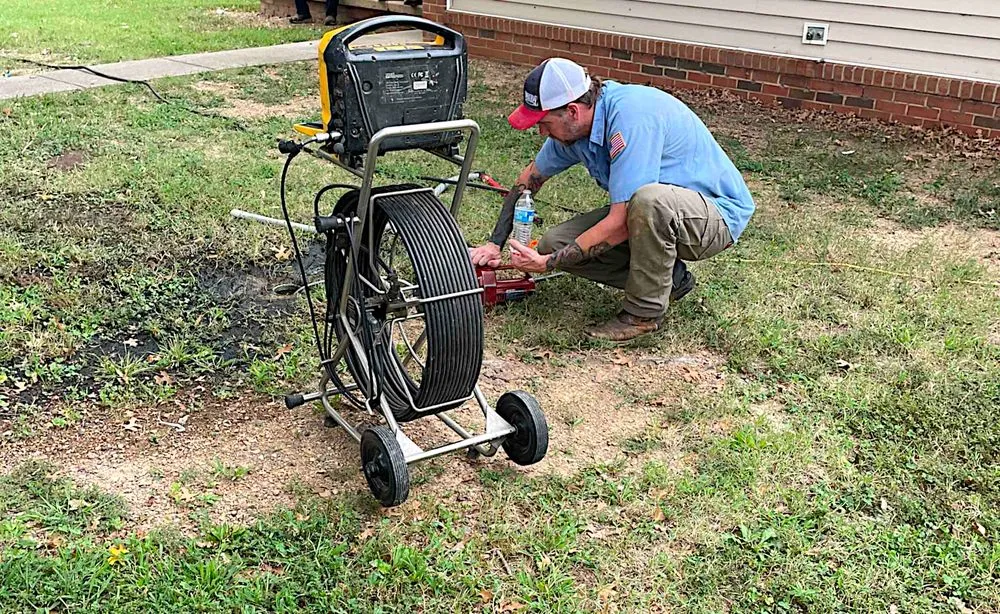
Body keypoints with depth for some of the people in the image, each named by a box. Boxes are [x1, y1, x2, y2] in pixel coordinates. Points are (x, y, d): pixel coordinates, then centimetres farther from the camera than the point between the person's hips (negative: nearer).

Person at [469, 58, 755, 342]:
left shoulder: (631, 116, -31)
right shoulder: (573, 126, -5)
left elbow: (620, 224, -32)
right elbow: (531, 177, 13)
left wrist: (548, 263, -23)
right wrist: (494, 244, 5)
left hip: (718, 214, -8)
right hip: (658, 213, 8)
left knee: (649, 198, -41)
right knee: (554, 244, -7)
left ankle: (644, 312, -18)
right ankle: (667, 278, 5)